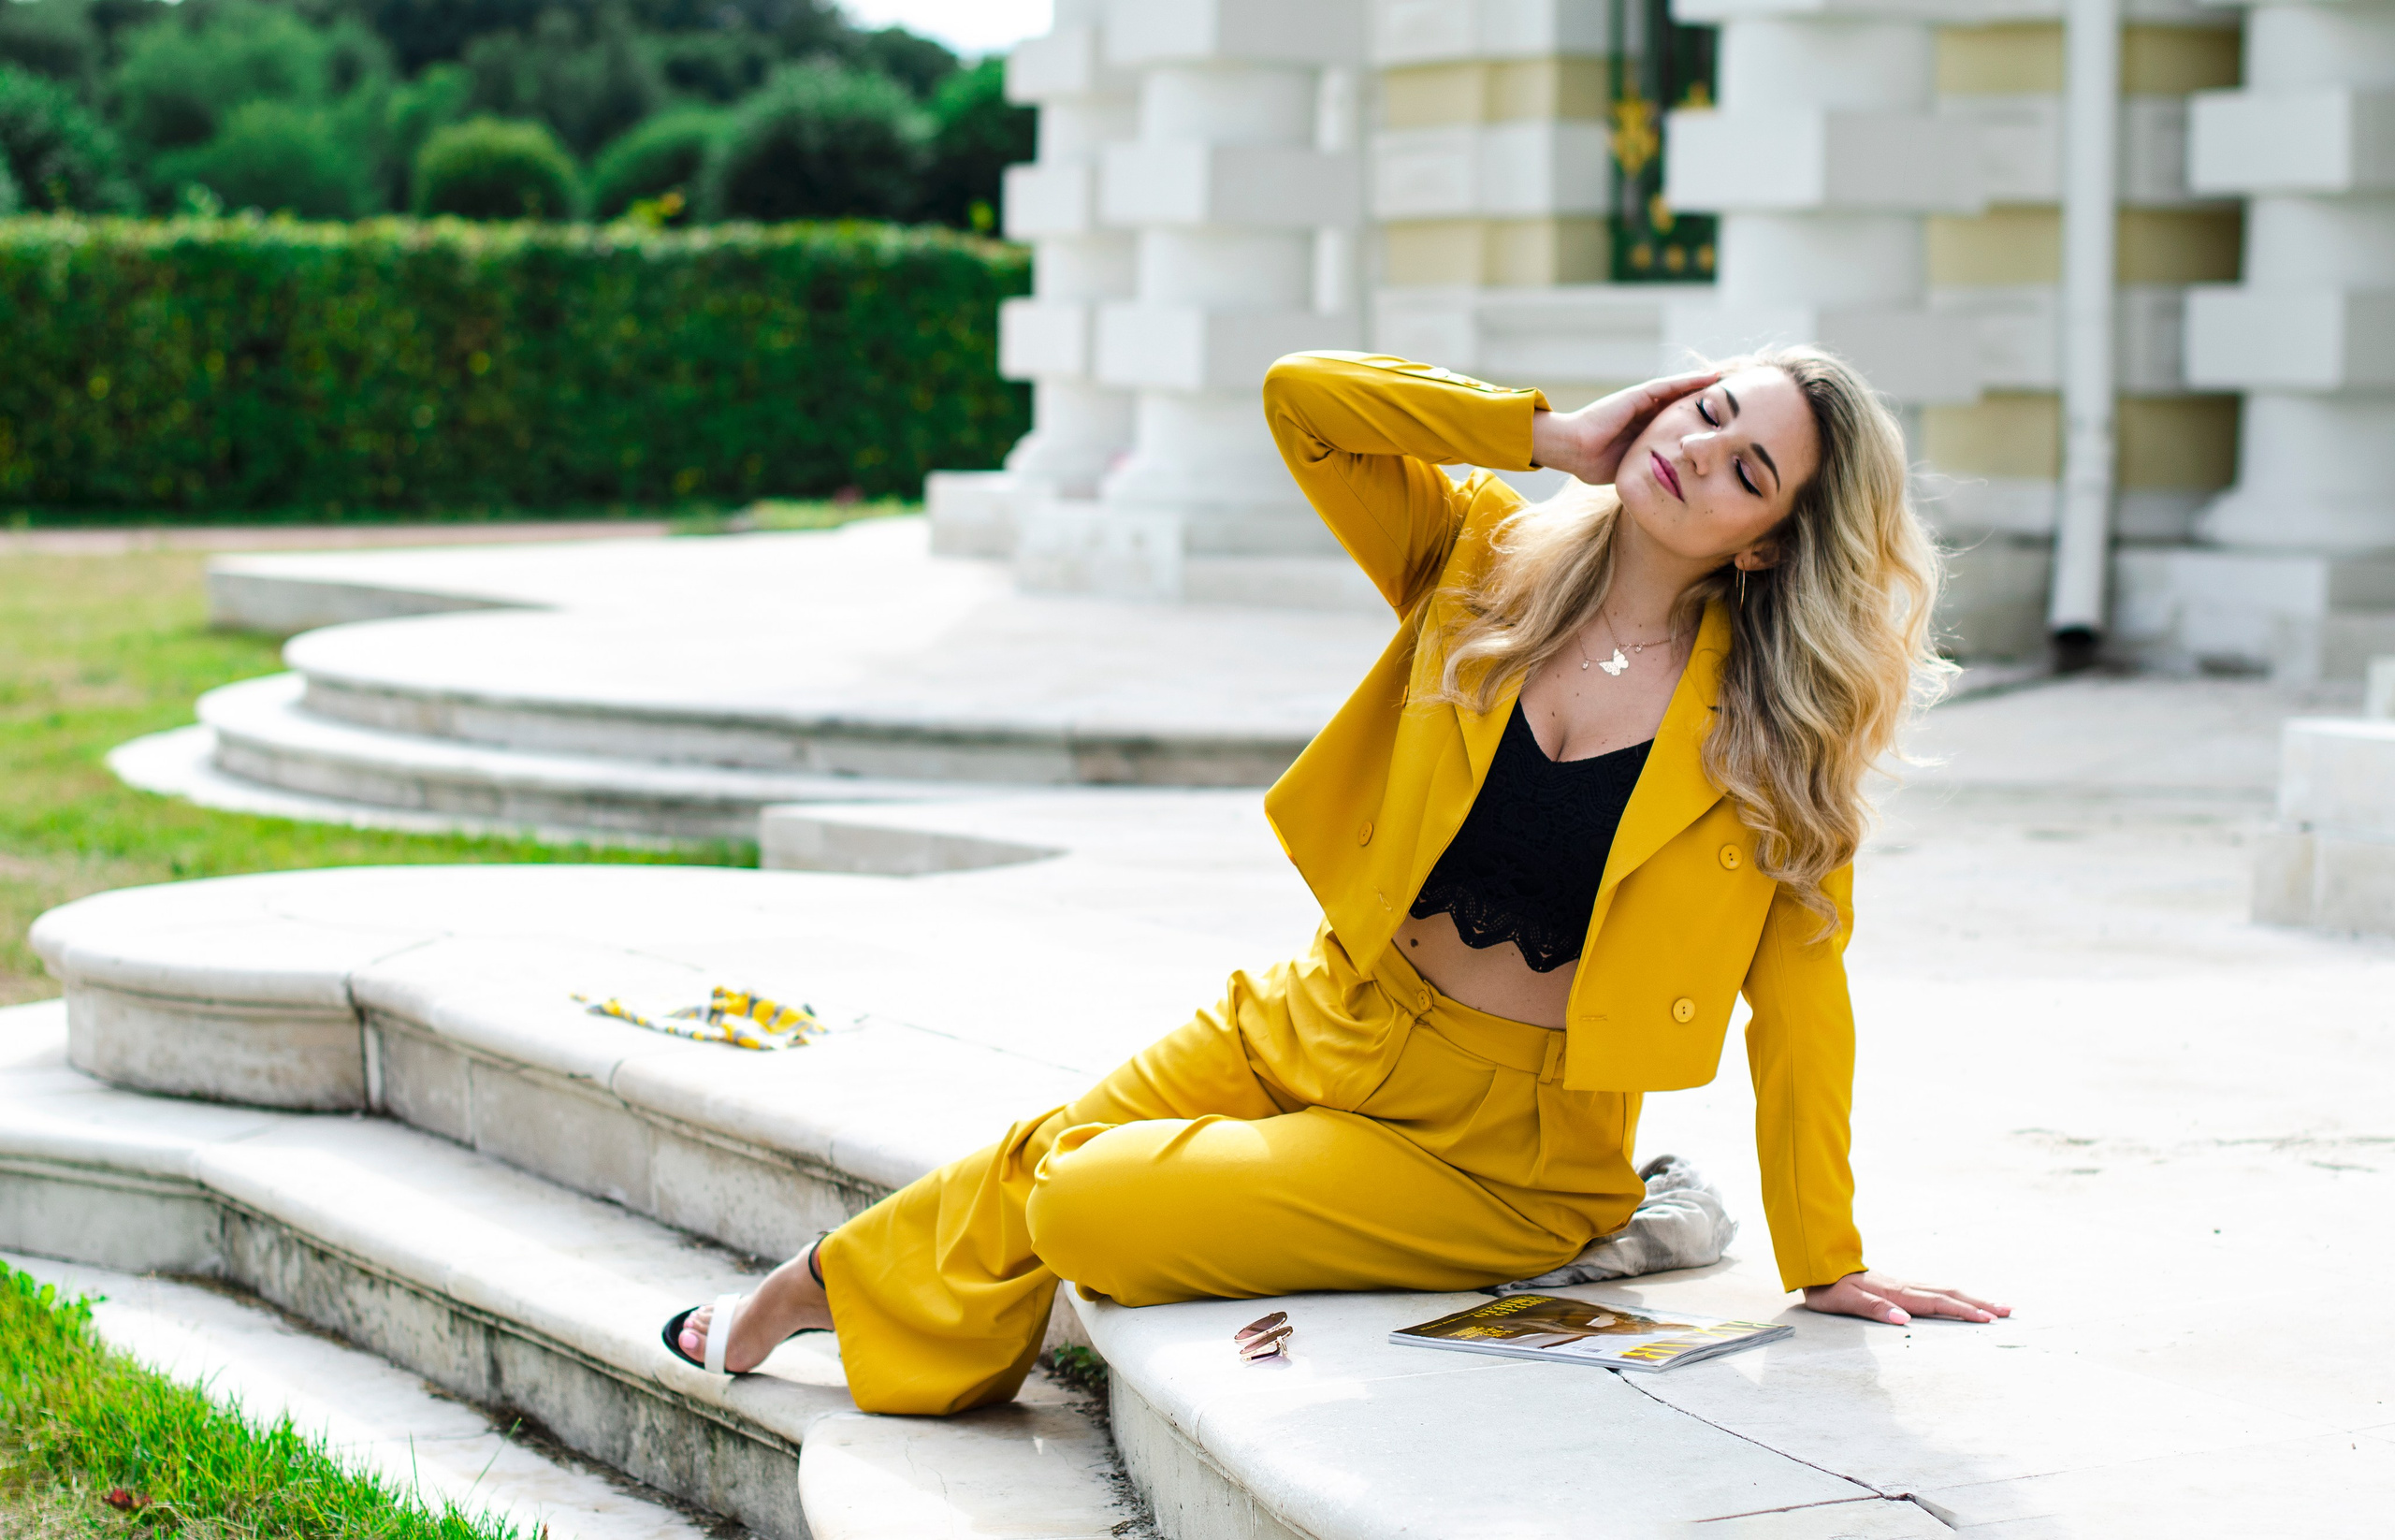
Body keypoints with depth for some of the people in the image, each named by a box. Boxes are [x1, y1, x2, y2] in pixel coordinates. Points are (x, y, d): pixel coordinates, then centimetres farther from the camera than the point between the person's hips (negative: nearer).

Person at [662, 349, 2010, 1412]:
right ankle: (804, 1293, 40)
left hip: (1497, 1141, -4)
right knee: (1037, 1162, 10)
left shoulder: (1772, 721, -14)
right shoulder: (1485, 556, -6)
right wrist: (1551, 435, -18)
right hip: (1317, 1030, 4)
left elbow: (1799, 988, -9)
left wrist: (1827, 1263, -8)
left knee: (1092, 1215, -15)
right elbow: (1302, 397, -15)